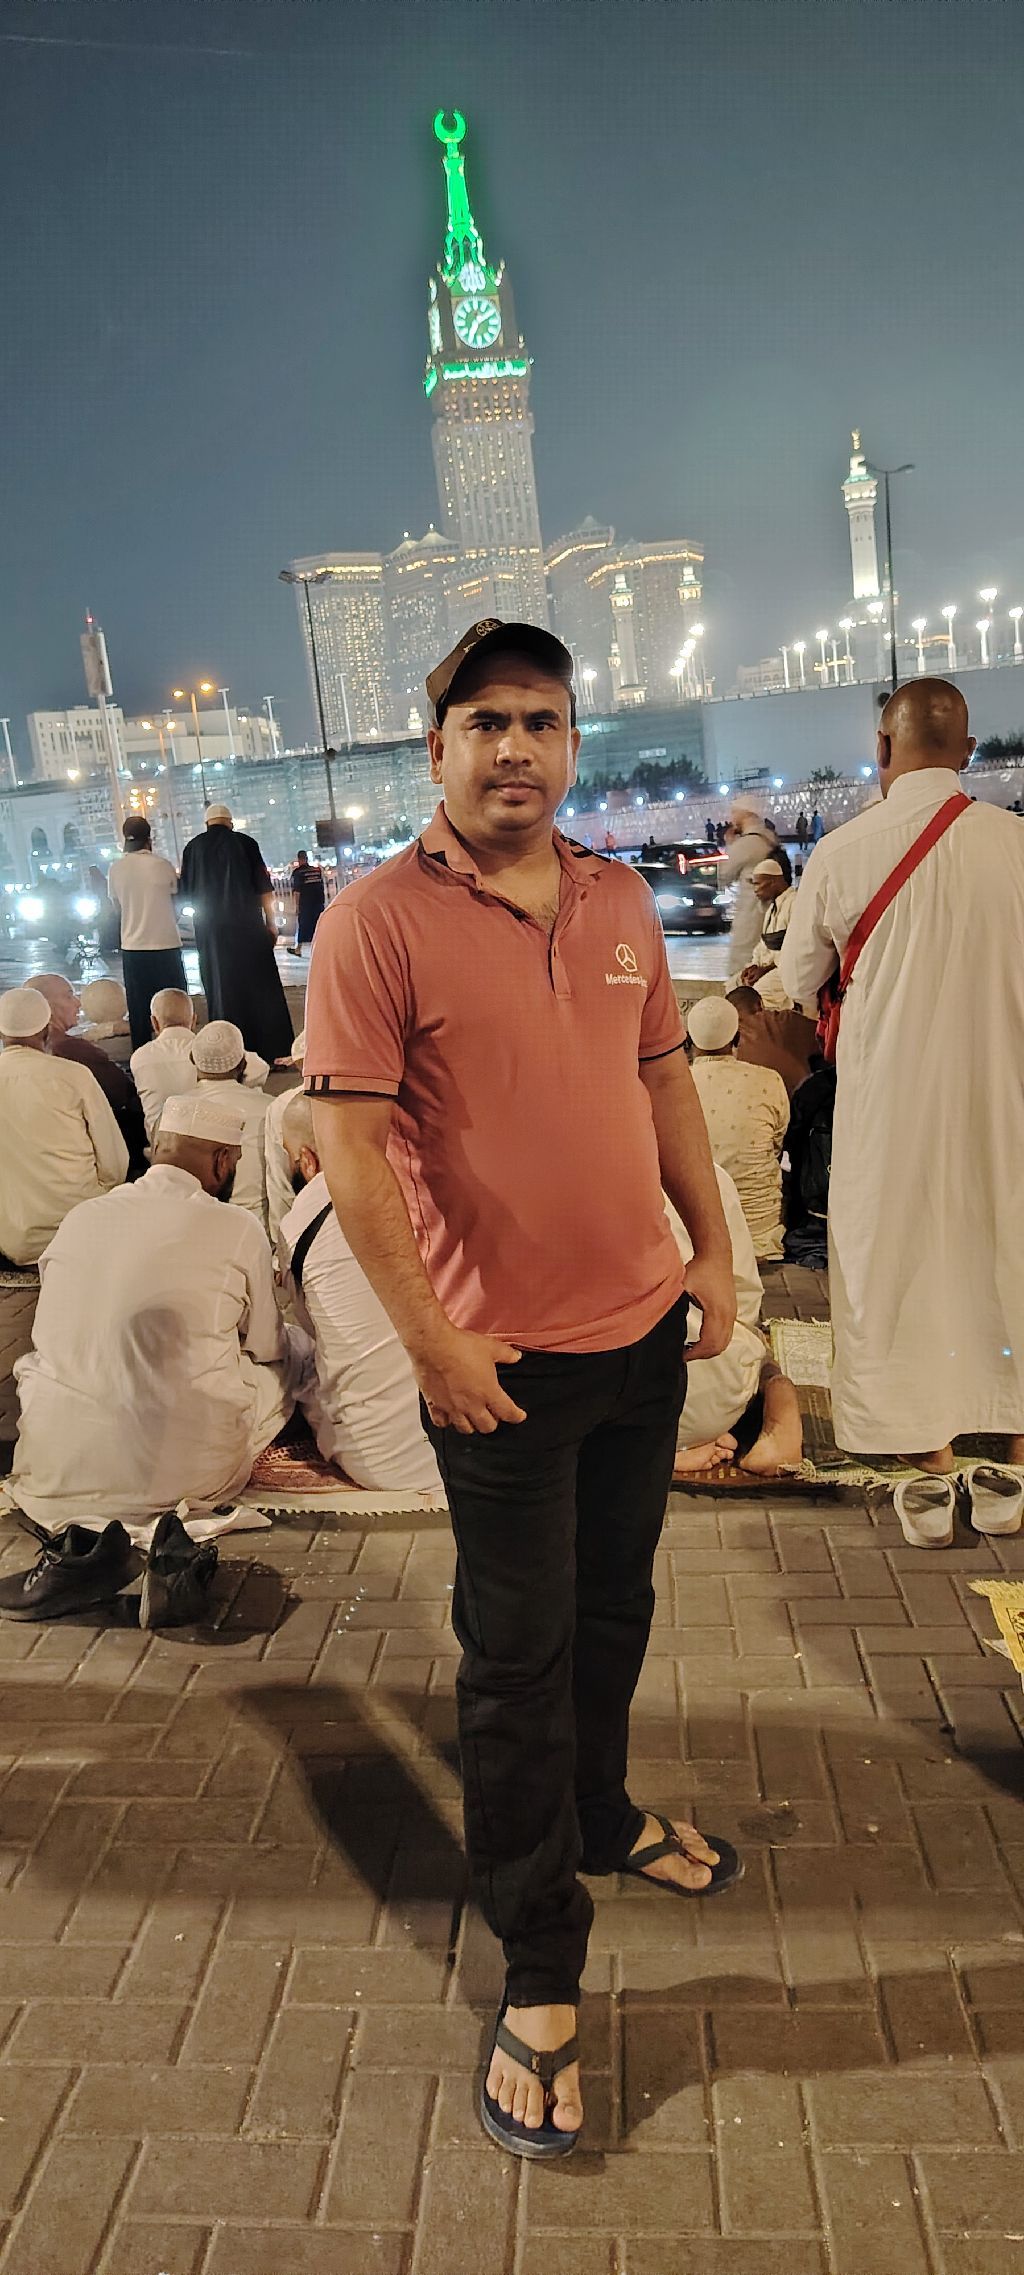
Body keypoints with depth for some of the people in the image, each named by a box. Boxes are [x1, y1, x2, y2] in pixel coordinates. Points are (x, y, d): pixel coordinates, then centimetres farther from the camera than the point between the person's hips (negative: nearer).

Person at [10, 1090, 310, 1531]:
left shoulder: (81, 1217, 6)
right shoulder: (236, 1230, -6)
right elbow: (268, 1349, 8)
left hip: (55, 1472, 3)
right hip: (186, 1473, -2)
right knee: (295, 1350, 18)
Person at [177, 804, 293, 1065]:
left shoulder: (193, 848, 1)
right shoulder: (244, 842, -3)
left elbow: (187, 893, 8)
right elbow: (264, 887, -2)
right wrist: (270, 923, 6)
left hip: (210, 930, 1)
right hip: (248, 926, -1)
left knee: (222, 991, 7)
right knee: (261, 988, 5)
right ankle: (273, 1050, 5)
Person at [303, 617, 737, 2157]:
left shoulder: (622, 902, 5)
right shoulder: (379, 919, -13)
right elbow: (350, 1147, -16)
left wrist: (713, 1248, 11)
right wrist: (431, 1339, -18)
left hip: (645, 1330, 6)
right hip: (502, 1355, -6)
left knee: (614, 1611, 23)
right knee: (518, 1657, 5)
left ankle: (600, 1823, 49)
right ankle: (540, 1979, 23)